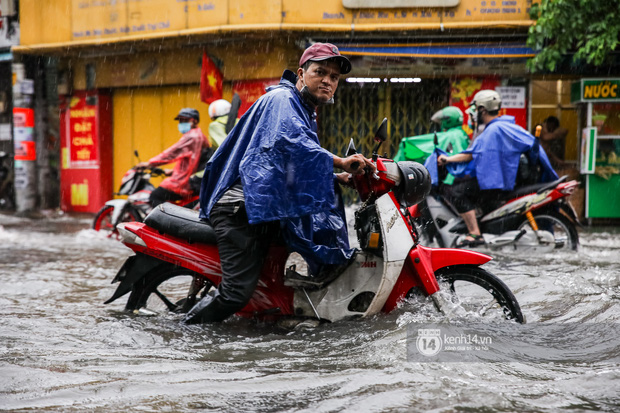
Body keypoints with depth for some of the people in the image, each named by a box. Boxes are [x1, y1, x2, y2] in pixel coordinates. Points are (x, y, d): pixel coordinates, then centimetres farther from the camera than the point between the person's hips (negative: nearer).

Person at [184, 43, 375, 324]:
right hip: (242, 205, -10)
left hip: (271, 211, 10)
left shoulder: (306, 116, 26)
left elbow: (305, 173, 30)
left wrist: (340, 179, 13)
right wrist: (340, 163, -26)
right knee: (237, 293, -20)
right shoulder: (282, 99, -5)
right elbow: (291, 142, -26)